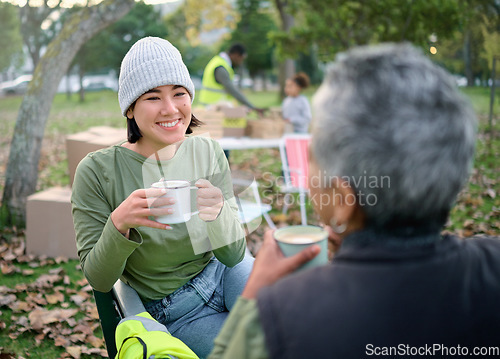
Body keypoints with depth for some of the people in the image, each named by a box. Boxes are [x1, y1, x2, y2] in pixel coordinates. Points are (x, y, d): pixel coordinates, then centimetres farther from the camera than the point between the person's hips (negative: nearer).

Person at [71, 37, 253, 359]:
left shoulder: (209, 152, -6)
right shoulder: (97, 171, -15)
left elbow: (233, 255, -6)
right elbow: (98, 279, -11)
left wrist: (219, 211, -29)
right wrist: (120, 223, -31)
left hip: (223, 274, 3)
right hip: (178, 314, -3)